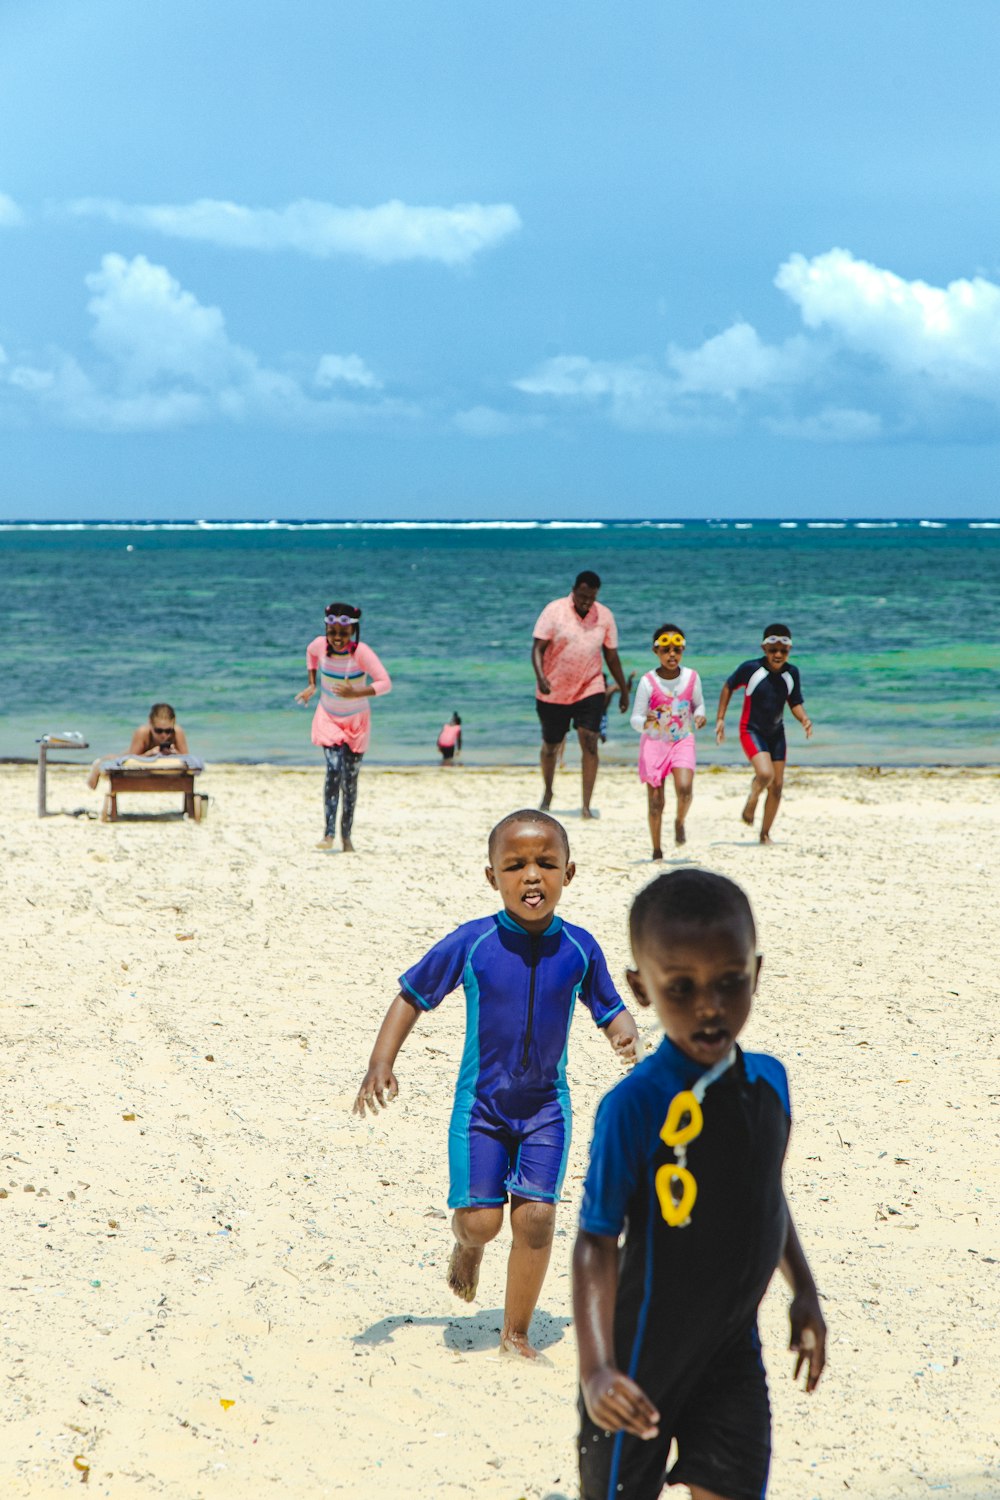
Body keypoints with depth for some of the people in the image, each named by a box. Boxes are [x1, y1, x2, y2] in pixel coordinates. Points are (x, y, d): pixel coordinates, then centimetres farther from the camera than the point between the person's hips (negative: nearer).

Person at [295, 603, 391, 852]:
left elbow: (385, 682, -29)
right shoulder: (320, 645, -13)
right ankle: (329, 833, -16)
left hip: (356, 721, -1)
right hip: (328, 718, 1)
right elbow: (310, 652, 13)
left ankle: (346, 836, 14)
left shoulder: (361, 652, -24)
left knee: (350, 778, 2)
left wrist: (356, 693, -40)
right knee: (333, 769, -17)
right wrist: (312, 685, 7)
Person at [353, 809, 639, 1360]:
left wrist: (625, 1033, -16)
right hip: (480, 1103, -1)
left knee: (536, 1216, -7)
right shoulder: (472, 942, -12)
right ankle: (467, 1243, 34)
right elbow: (412, 995, -3)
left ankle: (516, 1333, 12)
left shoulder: (579, 949, -6)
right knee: (480, 1219, -6)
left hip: (545, 1106, 1)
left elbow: (609, 1009, 8)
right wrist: (381, 1063, -13)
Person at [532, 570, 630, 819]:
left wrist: (624, 690, 12)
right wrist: (541, 677, -29)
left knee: (589, 743, -14)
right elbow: (538, 648, -12)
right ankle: (547, 791, 39)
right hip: (553, 693, -1)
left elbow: (612, 656, 9)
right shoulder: (554, 611, -9)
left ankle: (586, 806, -13)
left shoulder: (604, 616, -1)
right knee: (550, 745, 12)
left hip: (590, 689, 1)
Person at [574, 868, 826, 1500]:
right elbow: (598, 1240, -22)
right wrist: (596, 1365, -31)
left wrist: (805, 1292, 17)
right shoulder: (634, 1106, -23)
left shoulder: (769, 1082, -5)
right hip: (646, 1351, -4)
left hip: (734, 1351, 4)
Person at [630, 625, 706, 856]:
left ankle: (680, 822, 11)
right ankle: (657, 851, 15)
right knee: (655, 800, 0)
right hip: (654, 743, -1)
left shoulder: (691, 677, -5)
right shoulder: (648, 682, -13)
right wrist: (645, 722, -34)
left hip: (683, 741, 1)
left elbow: (699, 704, 12)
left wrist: (699, 716, -11)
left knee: (684, 787, -22)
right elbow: (635, 718, -11)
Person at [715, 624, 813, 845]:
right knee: (765, 773, -27)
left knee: (777, 785, 3)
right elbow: (728, 687, -1)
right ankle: (752, 801, 6)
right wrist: (720, 718, -2)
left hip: (776, 732, 5)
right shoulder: (750, 669, -17)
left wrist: (805, 719, -16)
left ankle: (765, 834, 18)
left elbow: (795, 703, 5)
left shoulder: (792, 673, -6)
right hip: (751, 730, -4)